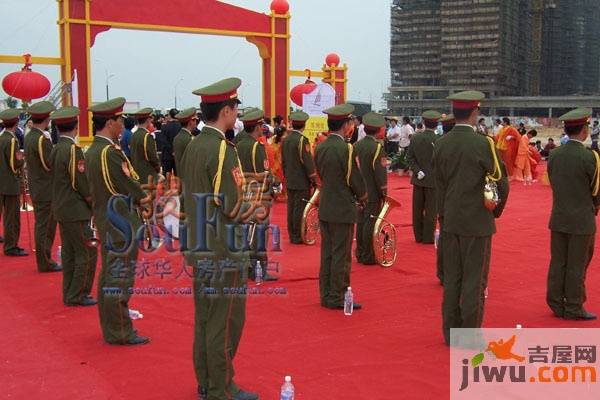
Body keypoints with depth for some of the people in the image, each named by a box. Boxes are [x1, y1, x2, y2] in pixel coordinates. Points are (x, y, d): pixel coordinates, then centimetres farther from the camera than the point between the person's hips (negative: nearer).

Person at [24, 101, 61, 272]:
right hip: (46, 191, -9)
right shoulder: (42, 140, -21)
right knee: (46, 227, -1)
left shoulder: (29, 137, 7)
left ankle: (43, 260, 26)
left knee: (41, 225, 16)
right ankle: (45, 263, 7)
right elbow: (53, 165, -20)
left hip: (36, 190, 9)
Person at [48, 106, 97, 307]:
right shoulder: (73, 150, -18)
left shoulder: (55, 149, 7)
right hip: (77, 211, -9)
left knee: (69, 253, 15)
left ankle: (69, 294, 22)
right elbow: (82, 184, -18)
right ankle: (77, 295, 3)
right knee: (87, 253, -1)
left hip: (62, 209, 9)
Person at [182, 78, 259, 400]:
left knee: (204, 317, 16)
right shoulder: (222, 149, -19)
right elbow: (231, 206, -23)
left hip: (200, 248, 9)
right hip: (224, 251, -9)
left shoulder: (192, 146, 8)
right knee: (225, 321, 1)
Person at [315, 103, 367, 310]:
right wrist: (362, 196, 8)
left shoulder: (320, 148, 4)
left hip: (324, 209, 7)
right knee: (341, 255, 1)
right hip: (343, 210, -7)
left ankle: (326, 295, 21)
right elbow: (355, 180, -13)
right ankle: (337, 298, 7)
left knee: (327, 253, 13)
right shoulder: (346, 149, -17)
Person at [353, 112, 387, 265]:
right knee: (371, 223, -1)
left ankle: (360, 253, 22)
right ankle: (368, 256, 3)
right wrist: (384, 193, -7)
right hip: (373, 193, -7)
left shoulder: (356, 145, 5)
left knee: (361, 221, 13)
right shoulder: (377, 147, -16)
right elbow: (381, 173, -16)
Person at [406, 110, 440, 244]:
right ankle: (428, 237, 9)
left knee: (417, 209, 12)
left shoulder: (415, 138, -1)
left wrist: (417, 171, -4)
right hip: (433, 180, -4)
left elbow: (409, 157, -3)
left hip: (418, 179, 4)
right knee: (431, 210, 4)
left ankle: (418, 236, 20)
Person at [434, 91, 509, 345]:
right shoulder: (483, 144, -14)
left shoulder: (440, 144, 0)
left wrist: (443, 216, 15)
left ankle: (451, 333, 20)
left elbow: (439, 184, 6)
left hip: (450, 222, 5)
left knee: (451, 279, 12)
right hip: (477, 222, -5)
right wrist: (496, 210, 9)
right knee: (474, 280, 4)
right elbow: (501, 183, -9)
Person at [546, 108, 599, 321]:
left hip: (558, 219, 5)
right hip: (582, 221, -5)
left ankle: (556, 304, 19)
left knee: (558, 262, 11)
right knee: (577, 265, 4)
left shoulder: (554, 155, 0)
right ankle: (573, 309, 11)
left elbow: (553, 184, 6)